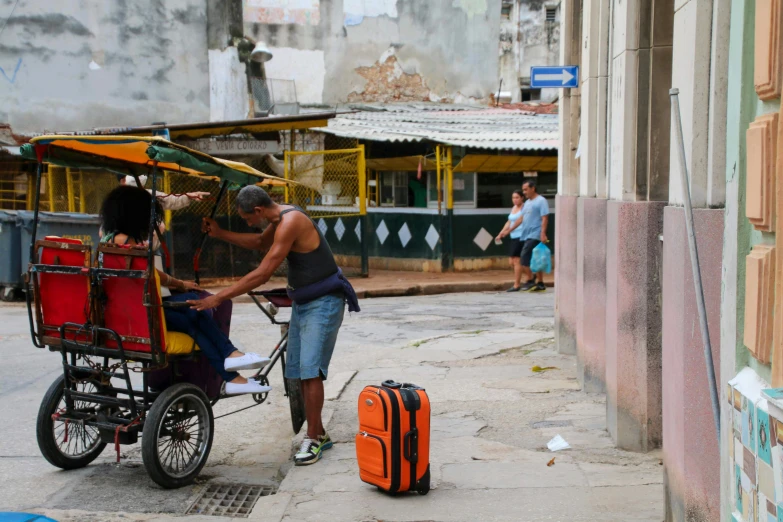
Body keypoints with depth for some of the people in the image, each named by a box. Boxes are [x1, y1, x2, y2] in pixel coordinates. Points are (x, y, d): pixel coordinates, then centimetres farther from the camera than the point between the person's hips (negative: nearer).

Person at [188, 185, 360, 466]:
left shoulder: (291, 222, -24)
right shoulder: (281, 217, 6)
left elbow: (262, 274, -28)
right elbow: (259, 242, 26)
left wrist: (218, 298, -25)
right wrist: (220, 233, 14)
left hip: (323, 303, -10)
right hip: (302, 303, 10)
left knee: (310, 370, -13)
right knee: (299, 371, 9)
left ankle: (313, 438, -6)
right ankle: (318, 434, 18)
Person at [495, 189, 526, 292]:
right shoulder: (513, 208, 17)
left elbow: (519, 221, -18)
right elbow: (509, 222, 19)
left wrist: (508, 231, -27)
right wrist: (500, 234, 11)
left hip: (521, 237, -9)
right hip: (513, 237, 9)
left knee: (516, 260, -9)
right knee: (511, 262, 8)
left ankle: (516, 285, -5)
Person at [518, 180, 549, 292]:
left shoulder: (541, 201, -6)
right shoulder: (527, 203, 19)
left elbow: (545, 218, -14)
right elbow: (521, 218, 22)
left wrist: (543, 233, -23)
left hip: (535, 236, -8)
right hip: (526, 235, 8)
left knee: (524, 258, -14)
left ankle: (530, 280, -6)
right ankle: (540, 283, 11)